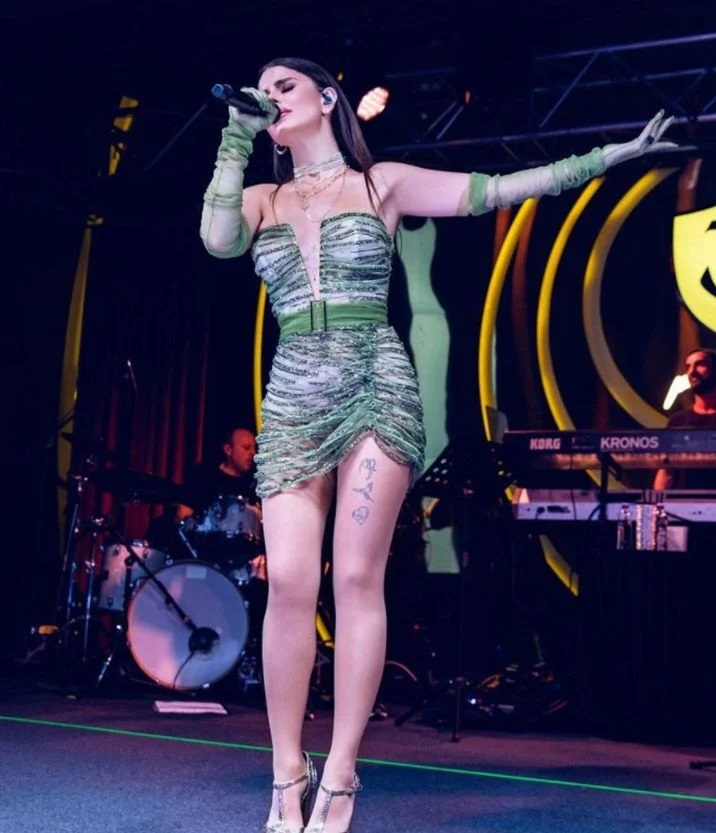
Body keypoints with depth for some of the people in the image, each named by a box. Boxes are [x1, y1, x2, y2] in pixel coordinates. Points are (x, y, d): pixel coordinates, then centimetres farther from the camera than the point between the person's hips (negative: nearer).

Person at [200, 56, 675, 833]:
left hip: (376, 387, -2)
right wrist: (235, 141, 1)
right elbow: (216, 240, -5)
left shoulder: (383, 182, 9)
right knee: (289, 582, -8)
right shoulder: (260, 199, 16)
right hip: (292, 399, 2)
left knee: (357, 579, -7)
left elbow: (500, 189, 5)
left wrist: (612, 153, 2)